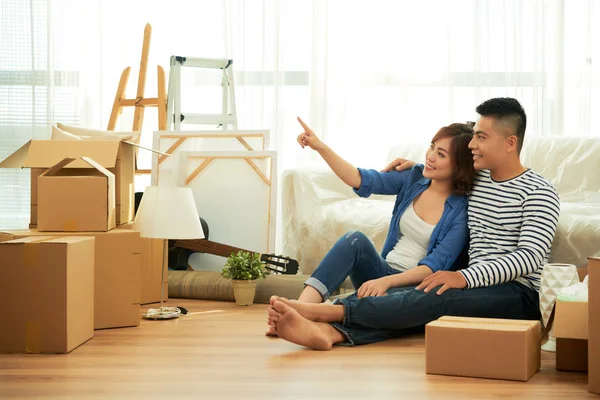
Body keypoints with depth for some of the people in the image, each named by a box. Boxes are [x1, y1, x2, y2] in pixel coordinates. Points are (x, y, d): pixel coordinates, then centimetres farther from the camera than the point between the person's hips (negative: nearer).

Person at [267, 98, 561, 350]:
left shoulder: (539, 193, -6)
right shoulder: (476, 179, 17)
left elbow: (530, 256, -19)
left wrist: (465, 277, -28)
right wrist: (415, 166, 17)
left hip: (518, 294, -6)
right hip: (476, 289, 6)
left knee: (434, 298, -33)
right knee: (408, 302, -25)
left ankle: (328, 310, -41)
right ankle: (328, 331, -49)